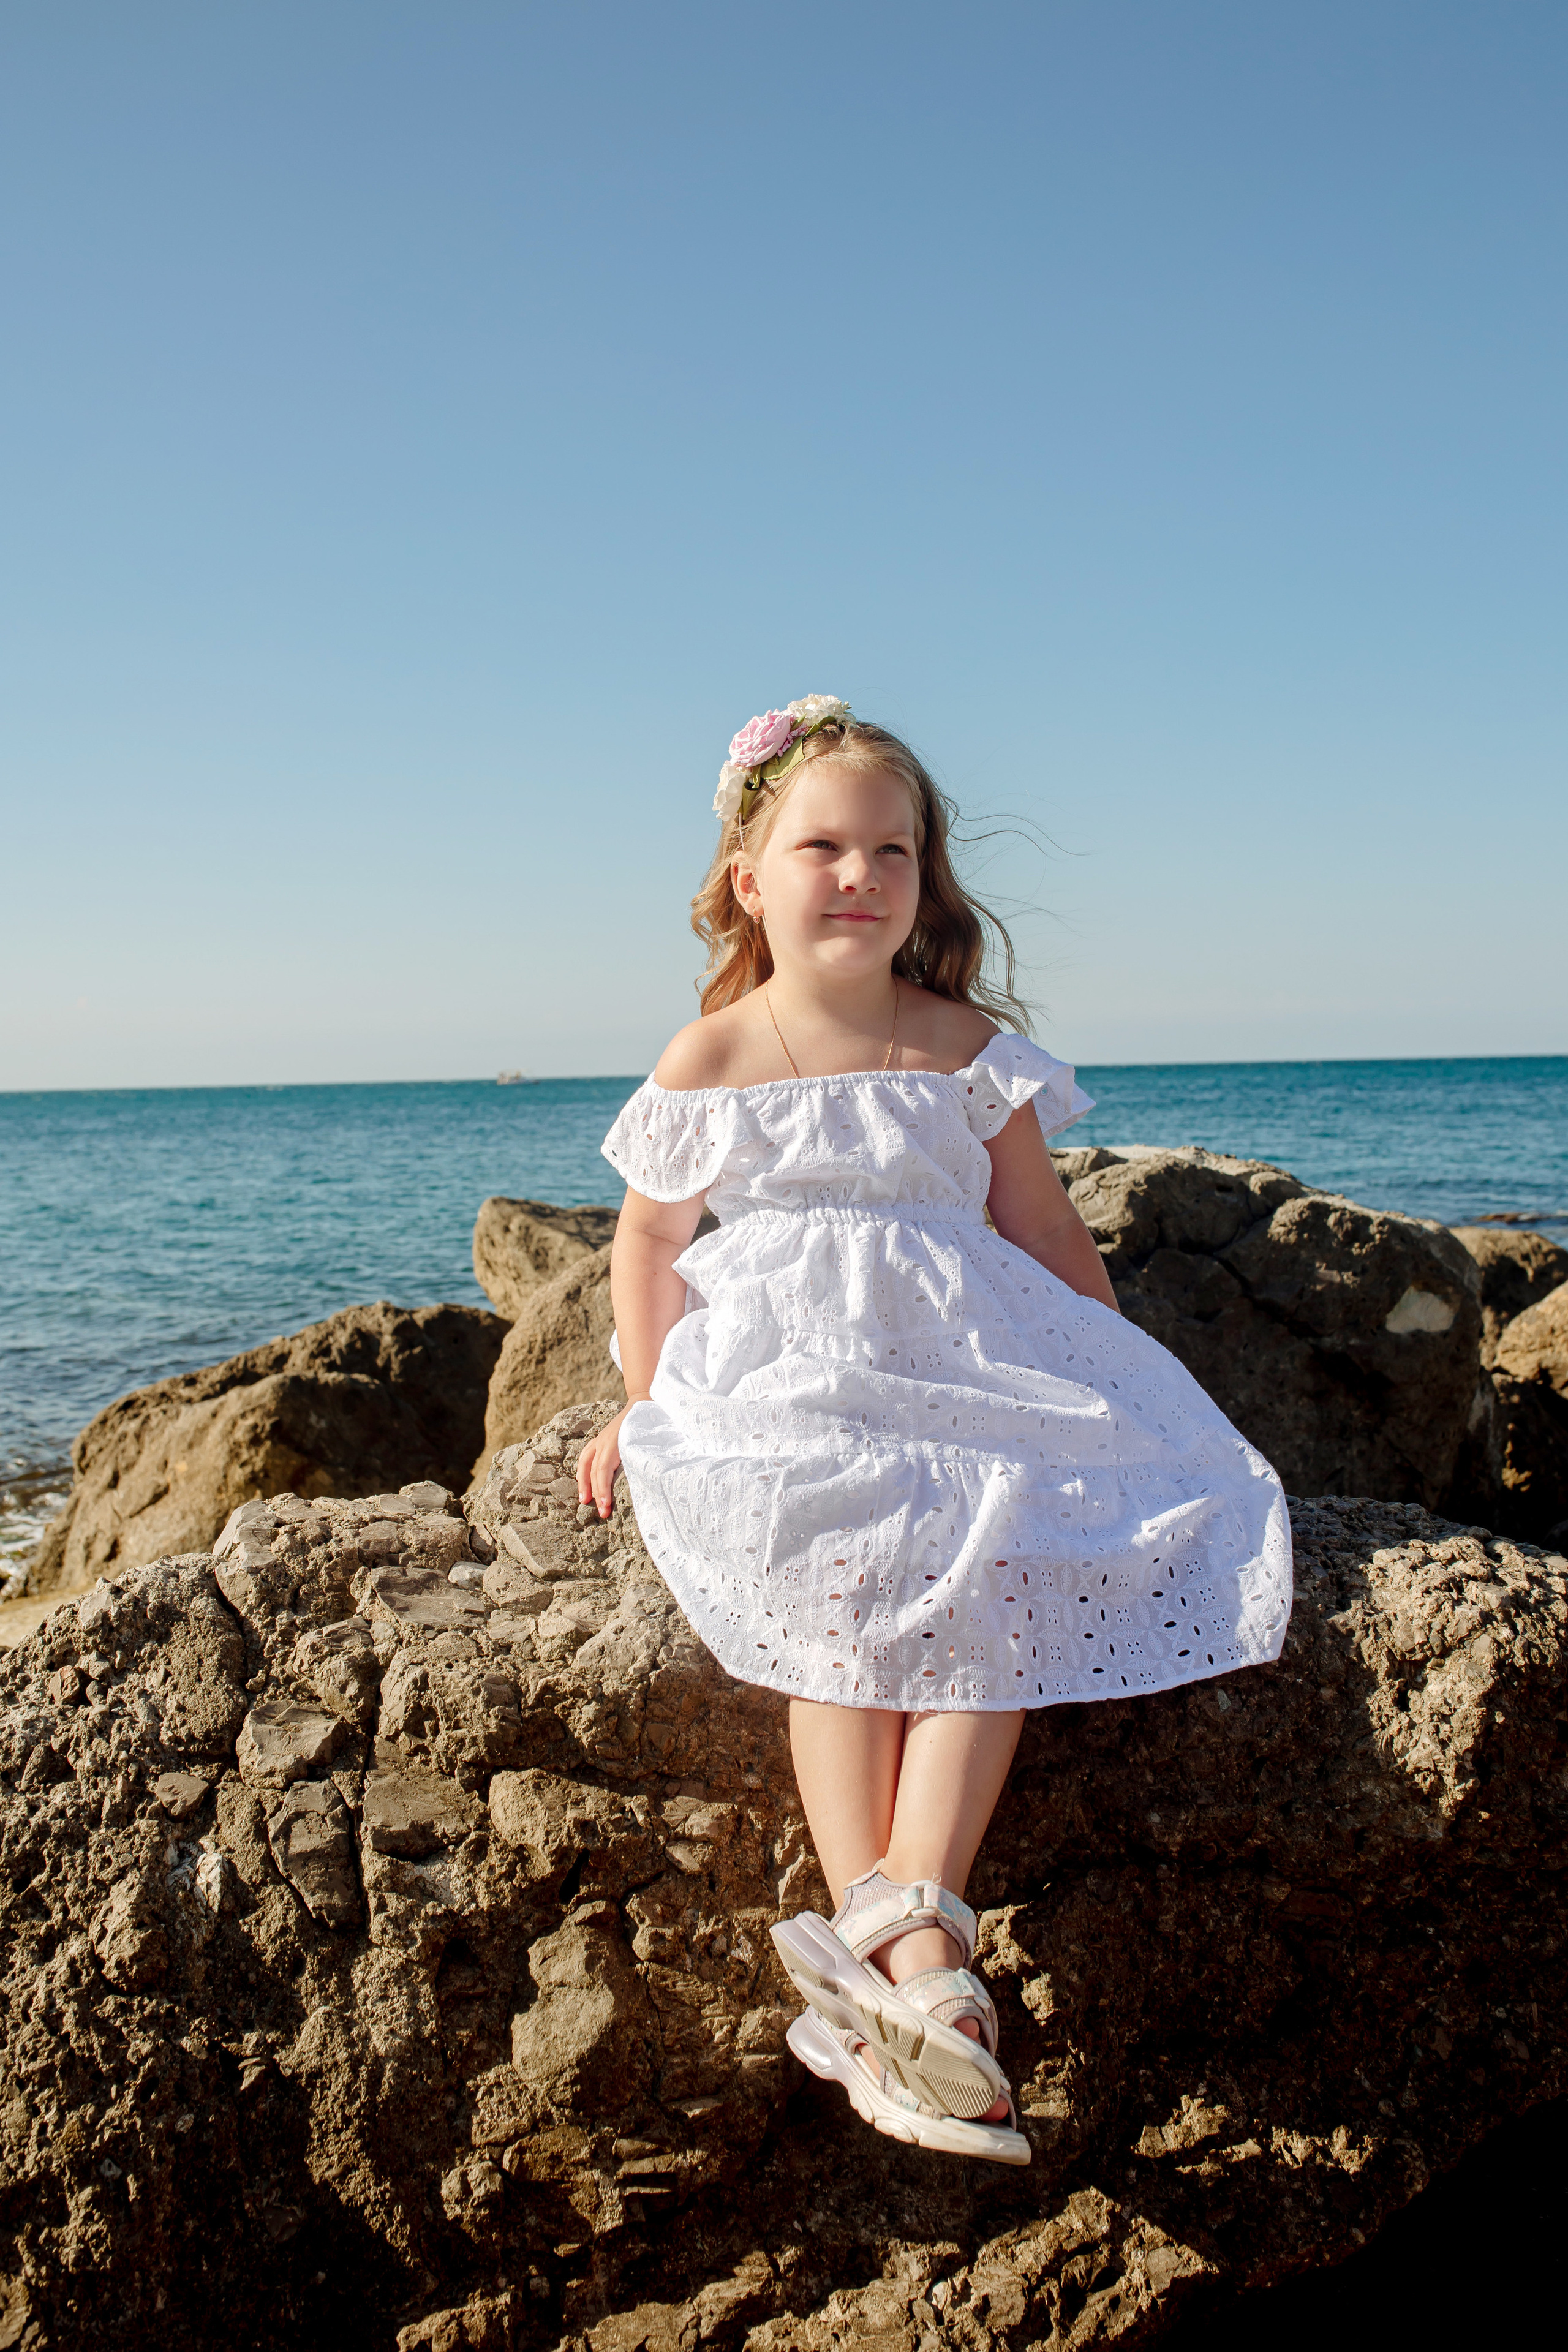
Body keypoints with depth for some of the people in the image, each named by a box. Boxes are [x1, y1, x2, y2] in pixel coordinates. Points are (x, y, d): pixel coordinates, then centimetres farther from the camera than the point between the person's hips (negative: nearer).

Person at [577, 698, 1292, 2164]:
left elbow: (1044, 1231, 13)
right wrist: (646, 1408, 5)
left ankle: (903, 1915, -31)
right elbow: (650, 1238, 14)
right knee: (842, 1595, -28)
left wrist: (1127, 1385, 10)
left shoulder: (966, 1049, 7)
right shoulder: (708, 1067, 5)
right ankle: (908, 1963, -29)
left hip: (967, 1372, 2)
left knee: (1000, 1577, -27)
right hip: (787, 1382, -1)